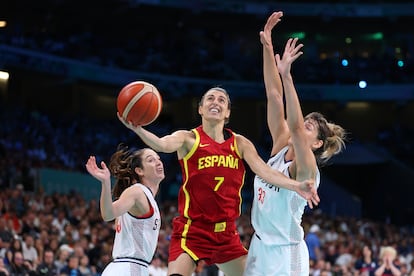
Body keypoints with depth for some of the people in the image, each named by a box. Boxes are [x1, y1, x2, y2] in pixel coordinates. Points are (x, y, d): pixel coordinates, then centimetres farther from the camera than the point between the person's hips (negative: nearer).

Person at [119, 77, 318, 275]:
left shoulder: (240, 143, 7)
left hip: (226, 233, 4)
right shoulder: (189, 139, -4)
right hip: (191, 231, -4)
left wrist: (296, 186, -23)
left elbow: (264, 171, -4)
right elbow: (163, 145, -24)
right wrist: (137, 129, -45)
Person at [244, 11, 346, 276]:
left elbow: (295, 126, -31)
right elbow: (274, 97, -2)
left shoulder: (306, 169, -13)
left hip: (286, 254, -7)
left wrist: (286, 76, -39)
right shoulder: (280, 149, 4)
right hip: (259, 247, 7)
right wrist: (267, 48, -8)